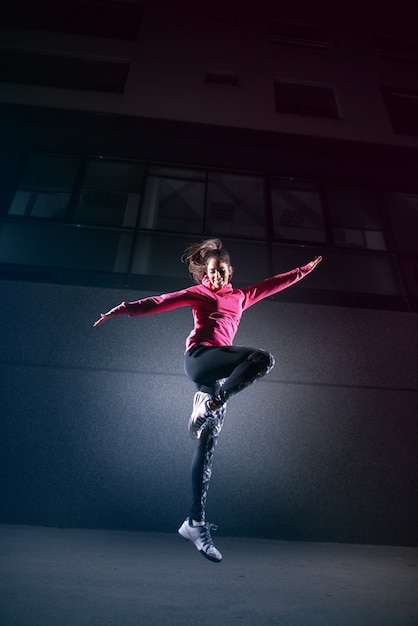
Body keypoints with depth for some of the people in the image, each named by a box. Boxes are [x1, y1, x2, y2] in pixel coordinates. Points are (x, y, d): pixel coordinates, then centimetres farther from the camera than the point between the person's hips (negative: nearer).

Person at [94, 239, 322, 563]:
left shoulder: (240, 296, 27)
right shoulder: (199, 293, 14)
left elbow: (273, 284, 35)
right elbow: (160, 302, 6)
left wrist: (306, 268, 41)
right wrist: (123, 309, -4)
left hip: (218, 374, 5)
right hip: (199, 357, -5)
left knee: (208, 447, 2)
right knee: (263, 358, -25)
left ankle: (196, 522, 8)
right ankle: (210, 405, -17)